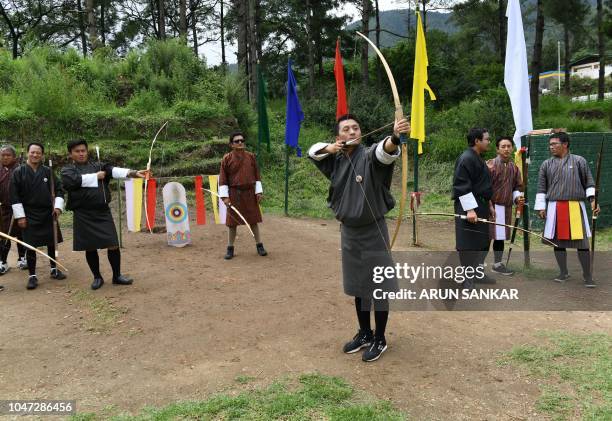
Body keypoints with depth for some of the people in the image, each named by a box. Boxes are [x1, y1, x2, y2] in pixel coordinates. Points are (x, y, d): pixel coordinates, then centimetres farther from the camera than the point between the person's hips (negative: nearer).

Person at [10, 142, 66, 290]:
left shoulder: (48, 171, 2)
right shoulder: (18, 172, -4)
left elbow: (59, 189, 7)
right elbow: (14, 196, -4)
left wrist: (58, 206, -5)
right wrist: (20, 216, -8)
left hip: (47, 214, 2)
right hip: (29, 215, -2)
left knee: (52, 242, 10)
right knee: (30, 246, 0)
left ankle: (54, 269, 27)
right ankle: (32, 276, 11)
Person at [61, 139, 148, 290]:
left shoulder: (98, 166, 10)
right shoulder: (67, 170, 5)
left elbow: (114, 170, -10)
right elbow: (73, 181, -19)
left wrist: (133, 173, -29)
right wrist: (95, 176, -11)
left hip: (103, 212, 1)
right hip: (83, 215, -1)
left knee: (113, 244, -2)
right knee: (90, 248, 8)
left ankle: (117, 275, 15)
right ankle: (97, 277, 25)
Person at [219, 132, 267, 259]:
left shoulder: (251, 156, 3)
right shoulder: (227, 159, -3)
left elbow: (257, 176, 7)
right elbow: (222, 179, -2)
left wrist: (259, 192, 1)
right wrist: (225, 196, -8)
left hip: (250, 193, 1)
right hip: (234, 194, -1)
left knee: (253, 220, 8)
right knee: (232, 222, 6)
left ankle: (259, 246, 19)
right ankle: (230, 248, 18)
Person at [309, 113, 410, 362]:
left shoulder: (369, 156, -15)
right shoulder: (336, 160, 3)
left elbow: (385, 150, -37)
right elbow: (313, 151, 16)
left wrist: (395, 137, -60)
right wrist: (330, 148, -7)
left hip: (373, 231, -6)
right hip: (348, 231, 6)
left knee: (378, 287, 4)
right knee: (358, 286, 17)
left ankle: (380, 339, 20)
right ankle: (364, 333, 34)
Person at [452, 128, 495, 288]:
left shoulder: (478, 159, 17)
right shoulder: (466, 159, -15)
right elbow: (462, 186, -21)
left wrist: (489, 205, 22)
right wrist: (470, 209, -24)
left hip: (481, 206, 10)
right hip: (470, 207, -10)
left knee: (483, 242, 16)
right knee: (469, 245, -4)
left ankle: (478, 273, 29)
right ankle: (468, 280, 6)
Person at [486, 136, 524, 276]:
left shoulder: (514, 167, 10)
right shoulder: (490, 164, -11)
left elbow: (516, 186, 20)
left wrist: (517, 197, 0)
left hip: (506, 208, 6)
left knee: (501, 236, 15)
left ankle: (497, 264, 27)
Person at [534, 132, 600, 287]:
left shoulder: (579, 161, 5)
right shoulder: (546, 164, 10)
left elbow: (589, 182, 7)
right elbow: (541, 187, 11)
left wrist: (593, 199, -6)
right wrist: (541, 207, 6)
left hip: (575, 207, -2)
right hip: (554, 208, 2)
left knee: (582, 241, -3)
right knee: (558, 241, 7)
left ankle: (587, 276, 8)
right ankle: (563, 273, 21)